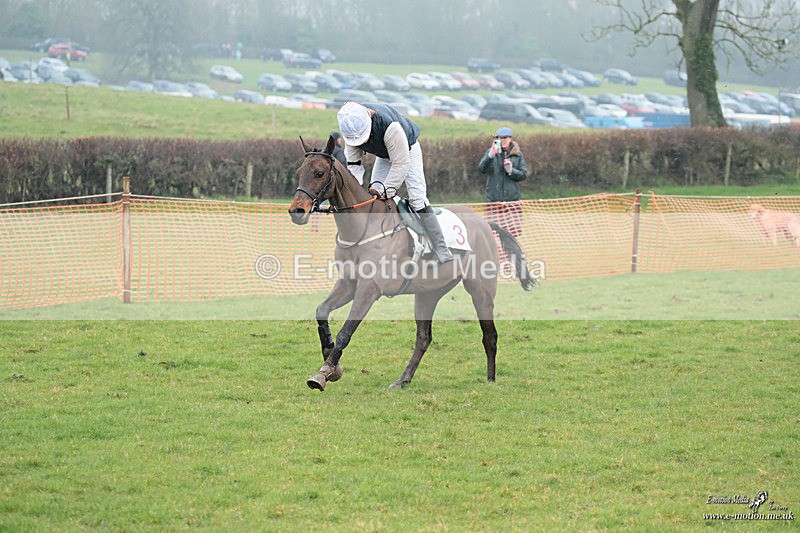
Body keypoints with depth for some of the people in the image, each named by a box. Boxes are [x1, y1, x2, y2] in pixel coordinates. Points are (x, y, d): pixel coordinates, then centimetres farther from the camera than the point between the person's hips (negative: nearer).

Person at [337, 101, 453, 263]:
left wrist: (385, 190, -37)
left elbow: (400, 164, -37)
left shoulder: (390, 126, -44)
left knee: (417, 197, -17)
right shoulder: (352, 130, -26)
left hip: (407, 151, -6)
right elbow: (353, 164, -17)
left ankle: (441, 250, -17)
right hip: (383, 155, 6)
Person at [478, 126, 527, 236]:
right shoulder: (491, 152, 5)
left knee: (513, 230, -4)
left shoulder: (518, 154, 8)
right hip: (494, 198, -1)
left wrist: (511, 171, -11)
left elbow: (524, 174, 8)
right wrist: (490, 156, -24)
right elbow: (481, 168, -8)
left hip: (512, 198, 1)